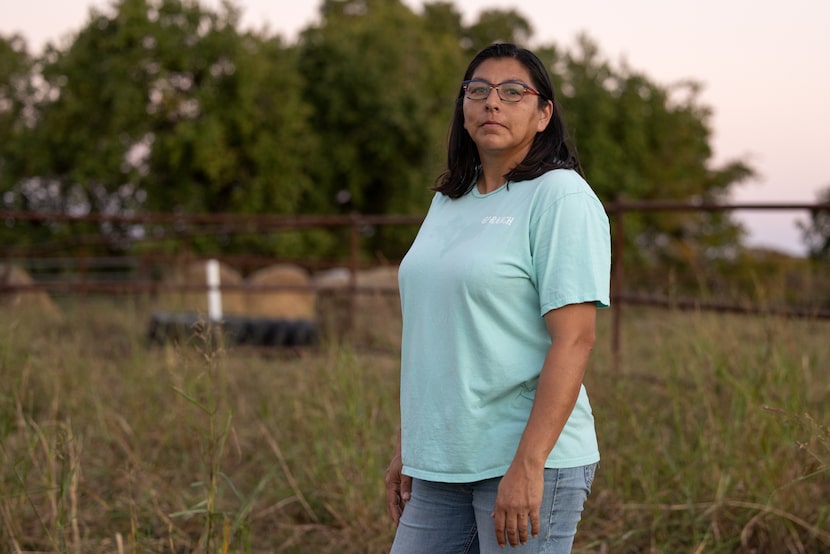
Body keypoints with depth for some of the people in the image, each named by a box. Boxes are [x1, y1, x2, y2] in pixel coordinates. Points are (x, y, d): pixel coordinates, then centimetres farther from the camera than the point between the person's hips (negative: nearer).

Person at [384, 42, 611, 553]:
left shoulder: (561, 197, -8)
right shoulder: (448, 201, 15)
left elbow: (574, 340, -16)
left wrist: (527, 465, -22)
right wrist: (405, 450, 16)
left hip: (530, 459, -7)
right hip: (441, 469, 7)